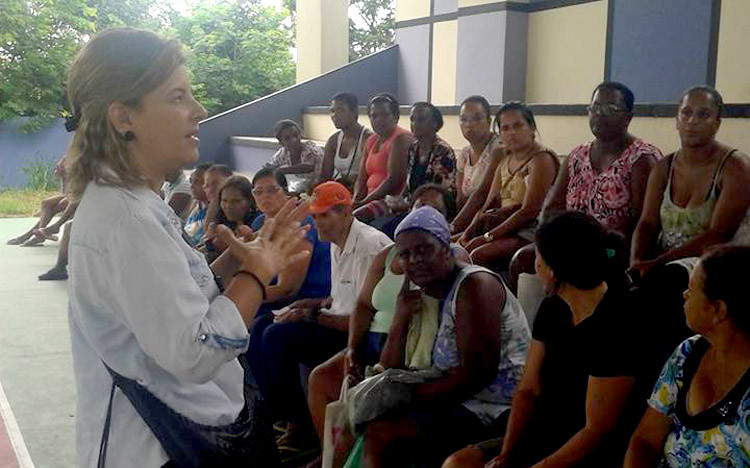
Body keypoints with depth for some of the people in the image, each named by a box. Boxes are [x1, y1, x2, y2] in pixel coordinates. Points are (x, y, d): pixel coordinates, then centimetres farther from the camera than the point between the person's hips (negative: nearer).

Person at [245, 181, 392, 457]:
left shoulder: (369, 245, -19)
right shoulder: (337, 243, 12)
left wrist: (313, 316, -17)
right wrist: (317, 303, 7)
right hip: (337, 323, 10)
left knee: (277, 336, -22)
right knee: (260, 327, 5)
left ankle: (300, 429, -9)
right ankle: (278, 416, 7)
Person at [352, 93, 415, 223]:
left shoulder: (401, 139, -8)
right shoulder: (371, 141, 18)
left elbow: (393, 180, -17)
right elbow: (361, 179, 15)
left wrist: (363, 202, -15)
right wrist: (356, 200, -6)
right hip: (372, 200, 8)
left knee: (356, 216, -30)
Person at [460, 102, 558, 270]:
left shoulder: (541, 160, -8)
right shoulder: (505, 160, 18)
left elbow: (529, 212, -17)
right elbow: (489, 205, 14)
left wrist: (487, 237, -18)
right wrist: (468, 232, -3)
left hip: (529, 235, -8)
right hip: (505, 230, 8)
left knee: (477, 255, -29)